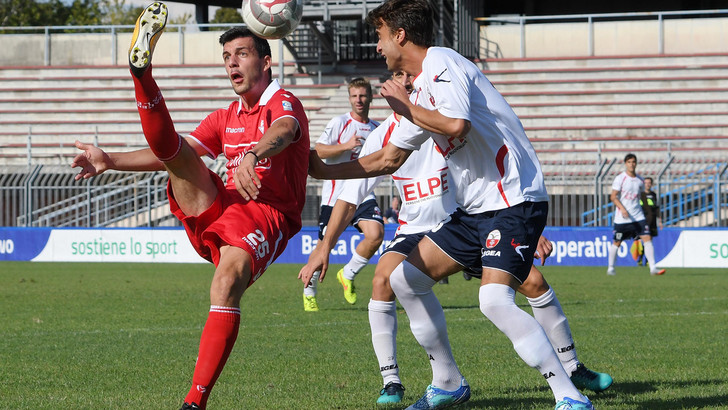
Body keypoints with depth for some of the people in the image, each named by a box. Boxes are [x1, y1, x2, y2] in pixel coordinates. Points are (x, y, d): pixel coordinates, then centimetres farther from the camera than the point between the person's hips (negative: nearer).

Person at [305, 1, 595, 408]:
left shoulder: (441, 65, -11)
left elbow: (455, 124, -29)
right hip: (475, 208, 11)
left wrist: (407, 106, -12)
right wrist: (323, 169, 29)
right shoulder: (422, 89, 19)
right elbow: (388, 159, 28)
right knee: (406, 279, 11)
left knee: (495, 300, -27)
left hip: (514, 202, -11)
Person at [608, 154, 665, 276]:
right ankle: (610, 268, 22)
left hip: (638, 216, 4)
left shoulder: (640, 180, 8)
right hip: (622, 218, -4)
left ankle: (652, 268, -11)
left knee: (647, 238, -9)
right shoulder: (620, 178, -7)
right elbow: (613, 196, -12)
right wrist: (622, 208, -24)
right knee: (617, 242, 6)